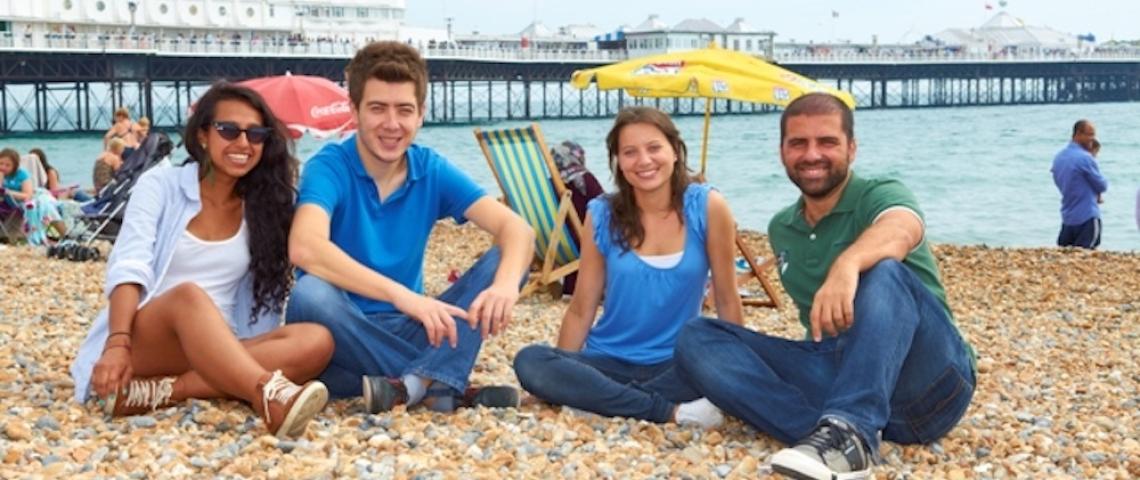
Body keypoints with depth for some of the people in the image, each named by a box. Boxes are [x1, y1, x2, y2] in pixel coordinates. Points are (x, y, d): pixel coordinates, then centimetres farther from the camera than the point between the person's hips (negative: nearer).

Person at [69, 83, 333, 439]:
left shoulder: (263, 206, 12)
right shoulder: (159, 185, 3)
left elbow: (264, 300, 9)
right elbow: (129, 266, -11)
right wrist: (118, 343, -28)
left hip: (221, 352, 4)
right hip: (144, 345, -4)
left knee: (316, 341, -25)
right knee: (188, 295, -37)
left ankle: (160, 392, -36)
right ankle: (270, 397, -63)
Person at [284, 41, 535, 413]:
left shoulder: (432, 171, -1)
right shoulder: (330, 167, -14)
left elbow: (516, 229, -13)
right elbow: (305, 248, -34)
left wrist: (506, 284, -36)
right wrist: (401, 294, -44)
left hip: (408, 329, 4)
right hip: (342, 336, -4)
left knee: (505, 257, -13)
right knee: (310, 293, -36)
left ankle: (416, 384, -33)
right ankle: (441, 385, -27)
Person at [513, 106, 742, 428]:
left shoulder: (707, 207, -8)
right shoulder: (602, 216, -3)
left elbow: (727, 301, -1)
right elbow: (581, 310, 3)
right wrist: (561, 381, 0)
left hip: (678, 363, -2)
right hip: (610, 362, 2)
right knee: (530, 362, -27)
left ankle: (597, 399, -20)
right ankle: (671, 412, -26)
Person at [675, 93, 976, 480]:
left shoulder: (881, 195, -4)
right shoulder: (781, 230, 15)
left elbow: (899, 231, -30)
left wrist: (847, 263, -51)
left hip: (926, 381, -5)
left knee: (884, 271, -32)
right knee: (697, 338, -11)